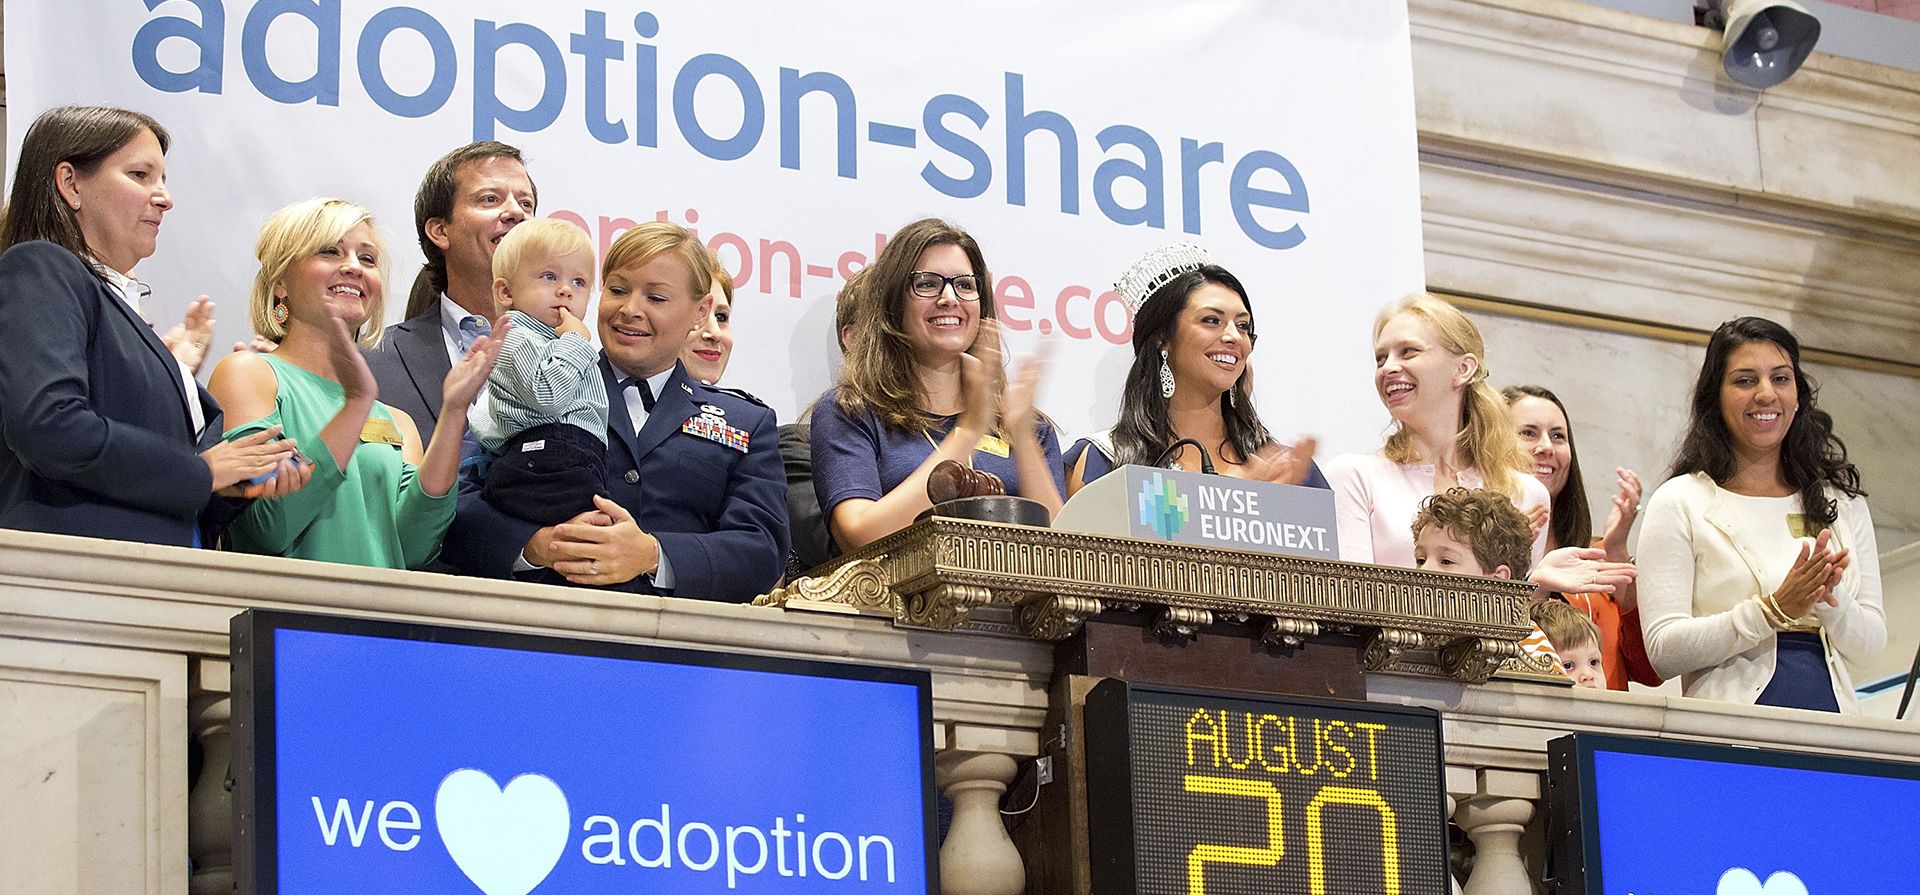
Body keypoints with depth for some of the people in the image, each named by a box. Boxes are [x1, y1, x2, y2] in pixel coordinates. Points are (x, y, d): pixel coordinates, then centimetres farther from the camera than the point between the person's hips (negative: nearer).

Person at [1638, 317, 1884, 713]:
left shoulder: (1842, 503, 15)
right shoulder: (1679, 504, 3)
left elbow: (1869, 646, 11)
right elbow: (1664, 651, -5)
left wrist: (1828, 599, -7)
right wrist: (1774, 609, -13)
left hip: (1829, 729, 2)